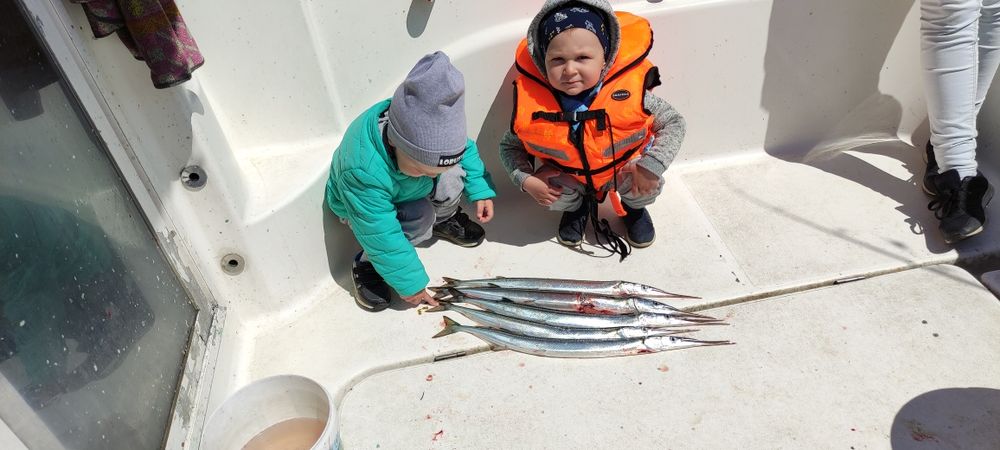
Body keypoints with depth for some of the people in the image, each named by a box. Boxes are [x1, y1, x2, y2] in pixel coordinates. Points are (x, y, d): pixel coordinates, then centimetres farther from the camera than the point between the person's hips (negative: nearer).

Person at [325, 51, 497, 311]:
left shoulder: (426, 124, -30)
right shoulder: (363, 171, -46)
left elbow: (466, 150, -8)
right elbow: (382, 236, -37)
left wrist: (481, 190, -16)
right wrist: (410, 283, -28)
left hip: (405, 191, 5)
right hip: (362, 205, -5)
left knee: (452, 174, -21)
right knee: (420, 218, -31)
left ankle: (444, 221, 10)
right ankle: (367, 264, -7)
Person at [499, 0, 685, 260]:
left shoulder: (630, 92, -30)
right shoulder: (531, 100, -26)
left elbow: (674, 123, -13)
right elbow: (510, 146, -6)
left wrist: (652, 166, -26)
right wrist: (525, 178, -23)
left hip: (624, 167, -1)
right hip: (567, 175, 1)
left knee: (646, 186, -26)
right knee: (554, 197, -25)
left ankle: (634, 206, 15)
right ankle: (576, 208, 16)